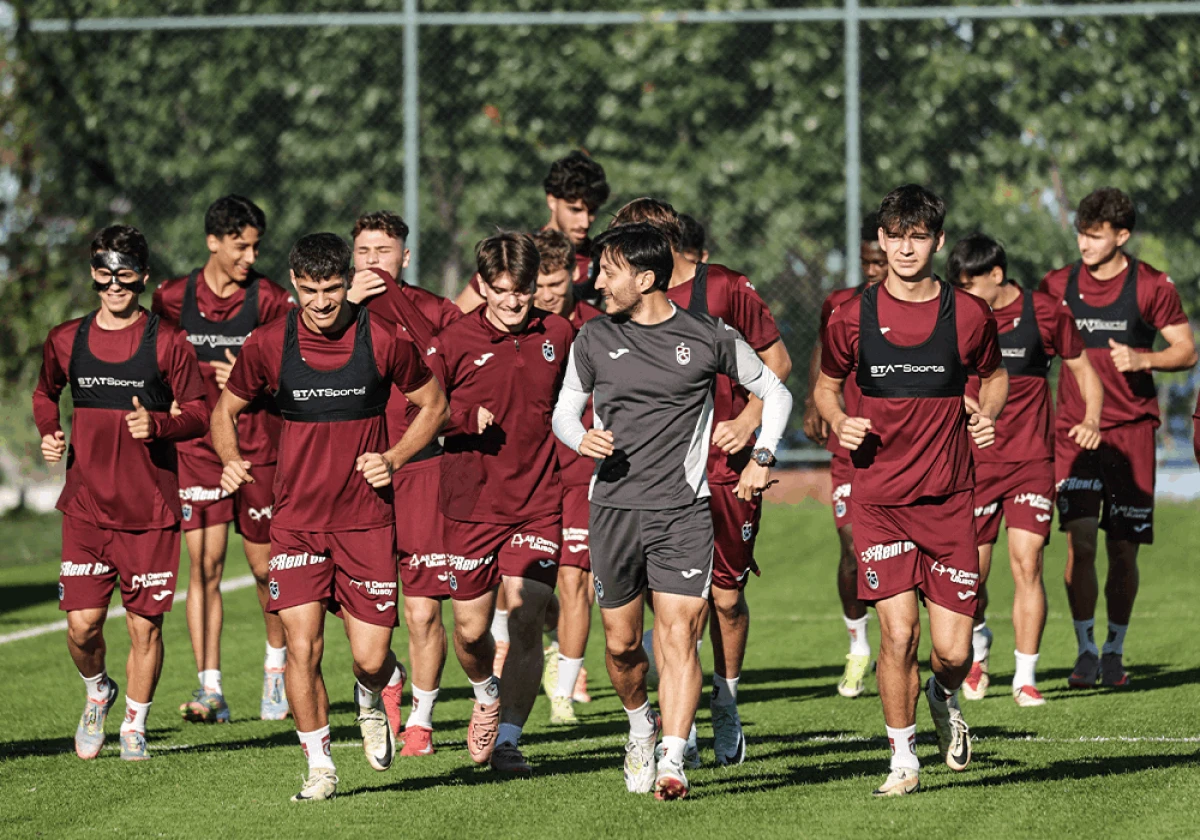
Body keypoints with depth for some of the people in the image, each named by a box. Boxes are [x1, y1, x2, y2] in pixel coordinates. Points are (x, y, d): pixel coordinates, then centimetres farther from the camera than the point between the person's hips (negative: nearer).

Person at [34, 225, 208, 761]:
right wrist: (48, 434, 4)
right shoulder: (67, 341, 5)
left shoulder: (166, 343, -3)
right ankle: (97, 692, 27)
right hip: (86, 506, 2)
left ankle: (135, 725, 21)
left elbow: (199, 414, 2)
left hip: (150, 510, -2)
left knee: (145, 624, 2)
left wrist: (158, 425, -17)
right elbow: (45, 393, 23)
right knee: (82, 623, -4)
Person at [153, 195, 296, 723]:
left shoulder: (268, 300, -3)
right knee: (204, 564, -7)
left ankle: (277, 660, 32)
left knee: (264, 566, 6)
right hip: (197, 447, 1)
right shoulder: (173, 298, 2)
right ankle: (209, 688, -8)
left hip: (258, 446, -1)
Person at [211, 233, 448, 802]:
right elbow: (226, 411, 11)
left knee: (370, 658, -3)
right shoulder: (268, 345, -4)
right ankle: (320, 767, 7)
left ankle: (372, 702, 35)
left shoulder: (383, 340, -6)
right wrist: (231, 460, -9)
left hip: (367, 519, -1)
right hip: (296, 520, 1)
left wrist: (395, 458, -6)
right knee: (302, 646, -10)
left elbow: (433, 404, 9)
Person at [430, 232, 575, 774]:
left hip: (539, 501, 1)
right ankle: (487, 696, 37)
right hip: (472, 502, -1)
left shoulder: (557, 334, 5)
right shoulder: (455, 342, -4)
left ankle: (508, 739, -5)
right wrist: (464, 419, -16)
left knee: (526, 618, -12)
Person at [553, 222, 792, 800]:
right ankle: (640, 729, 36)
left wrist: (762, 459, 3)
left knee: (678, 635, -12)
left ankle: (671, 764, -15)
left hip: (682, 509, -2)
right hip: (614, 507, 3)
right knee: (621, 643, 8)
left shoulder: (708, 338, 0)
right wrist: (582, 438, -7)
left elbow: (775, 393, 13)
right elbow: (564, 410, 16)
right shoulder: (594, 340, 6)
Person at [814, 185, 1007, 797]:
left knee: (953, 649, -3)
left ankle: (945, 698, 34)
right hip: (880, 500, -1)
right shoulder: (853, 318, 0)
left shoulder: (968, 315, 1)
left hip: (948, 500, 1)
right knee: (898, 633, -13)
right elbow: (825, 386, 15)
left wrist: (987, 414, -2)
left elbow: (994, 375, 18)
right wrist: (839, 422, -6)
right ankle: (904, 760, 5)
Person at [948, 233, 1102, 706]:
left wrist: (1091, 420, -6)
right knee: (971, 574, 0)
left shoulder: (1045, 313, -2)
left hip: (1031, 459, -2)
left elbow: (1083, 369, 9)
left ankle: (1026, 677, -3)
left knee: (1027, 563, -12)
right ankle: (978, 646, 32)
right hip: (974, 460, 2)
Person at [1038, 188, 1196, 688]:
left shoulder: (1151, 286, -1)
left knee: (1123, 550, 2)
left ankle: (1115, 651, 18)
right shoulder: (1059, 285, 5)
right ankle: (1085, 650, -3)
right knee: (1079, 539, -13)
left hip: (1132, 429, -1)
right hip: (1075, 429, 1)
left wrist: (1141, 359, -14)